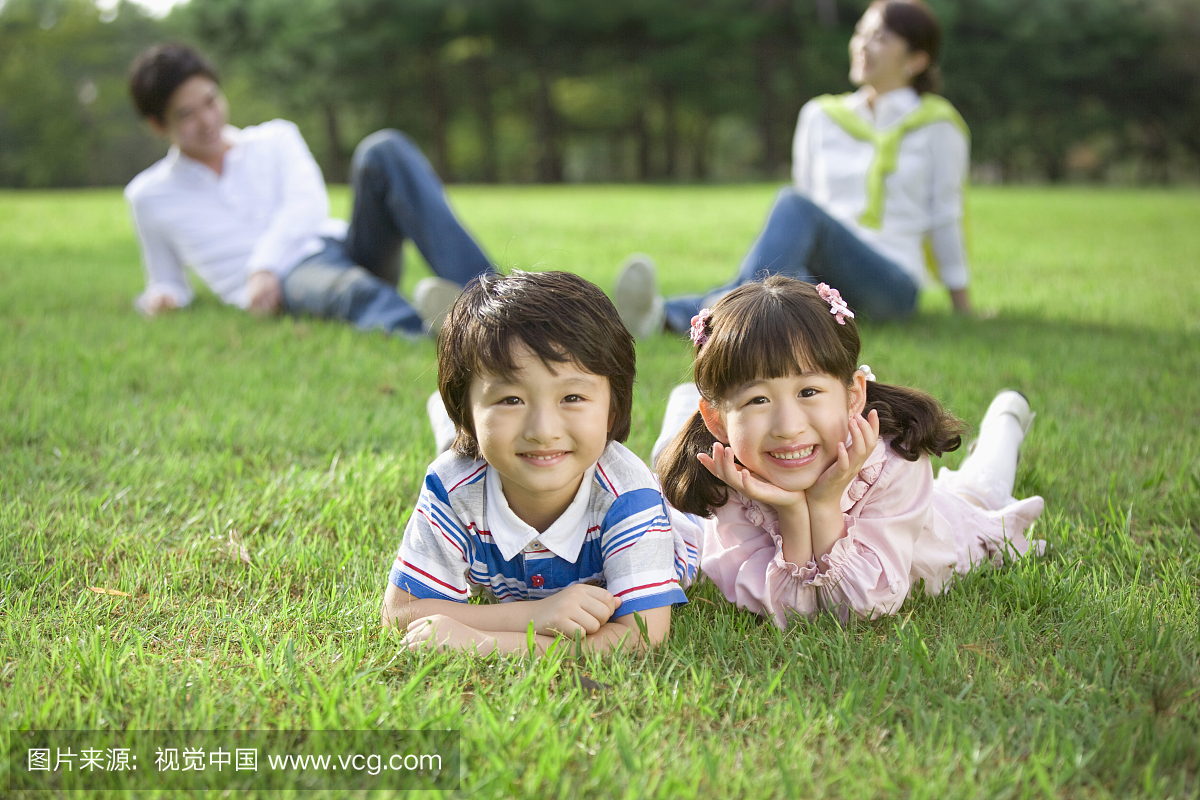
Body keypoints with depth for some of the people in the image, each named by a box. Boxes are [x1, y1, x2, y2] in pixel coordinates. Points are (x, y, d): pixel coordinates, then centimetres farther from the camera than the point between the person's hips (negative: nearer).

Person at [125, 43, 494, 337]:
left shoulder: (275, 139, 23)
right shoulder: (149, 196, 20)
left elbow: (309, 204, 4)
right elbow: (168, 282, 27)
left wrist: (265, 267, -13)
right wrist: (162, 296, 0)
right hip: (287, 286, -3)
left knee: (384, 150, -25)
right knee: (346, 288, -41)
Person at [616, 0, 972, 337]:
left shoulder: (936, 125, 5)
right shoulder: (821, 116, 17)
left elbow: (945, 219, 7)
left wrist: (964, 312, 9)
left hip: (893, 285, -3)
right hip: (827, 285, 4)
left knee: (795, 204, -32)